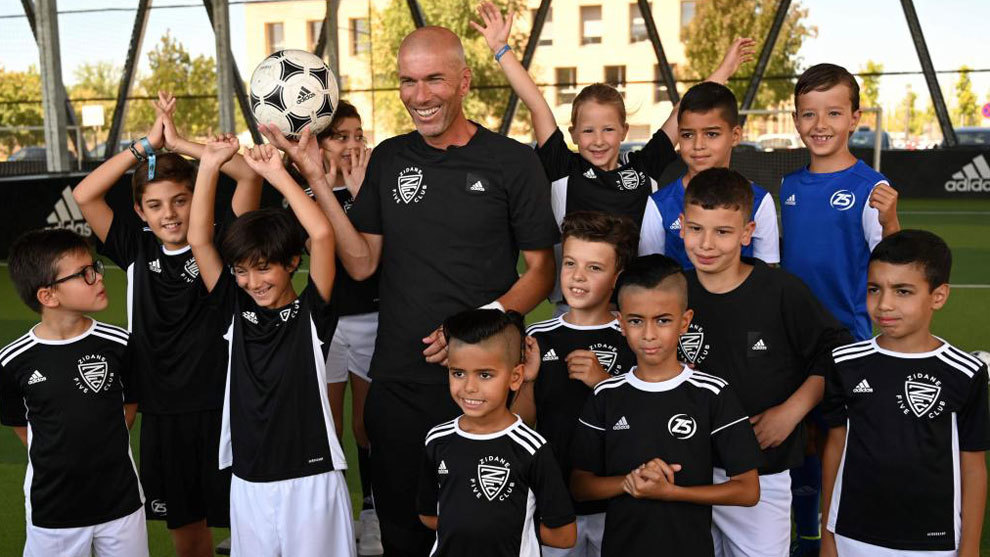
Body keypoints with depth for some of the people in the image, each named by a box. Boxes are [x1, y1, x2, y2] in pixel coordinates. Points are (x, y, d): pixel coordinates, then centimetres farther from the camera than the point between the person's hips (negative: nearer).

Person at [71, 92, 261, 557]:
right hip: (162, 413, 3)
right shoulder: (137, 248, 3)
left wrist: (180, 143, -14)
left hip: (222, 406, -3)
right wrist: (147, 143, -9)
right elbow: (84, 195, -7)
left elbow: (250, 174, -17)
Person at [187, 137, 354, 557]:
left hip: (311, 478, -4)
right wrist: (210, 165, -6)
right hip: (249, 482, 4)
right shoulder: (236, 310, 3)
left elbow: (322, 234, -21)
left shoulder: (311, 311, -7)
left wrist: (277, 173, -15)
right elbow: (199, 240, -2)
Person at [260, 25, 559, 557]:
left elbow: (540, 270, -2)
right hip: (397, 383, 3)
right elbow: (362, 263, 4)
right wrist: (317, 179, -5)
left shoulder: (512, 161, -6)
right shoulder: (388, 159, 6)